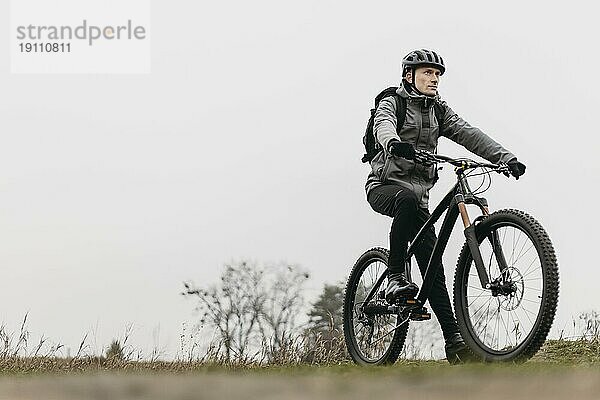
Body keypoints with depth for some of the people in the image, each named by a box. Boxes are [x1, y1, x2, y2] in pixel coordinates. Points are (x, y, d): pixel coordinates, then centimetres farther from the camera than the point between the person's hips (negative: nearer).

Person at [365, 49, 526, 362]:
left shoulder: (438, 110, 15)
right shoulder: (392, 103, -1)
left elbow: (468, 133, 1)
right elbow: (383, 125, -25)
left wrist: (505, 157, -15)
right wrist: (394, 143, -50)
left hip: (418, 191, 5)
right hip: (384, 186, -5)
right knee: (408, 200, -41)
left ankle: (454, 340, -14)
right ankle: (395, 277, -31)